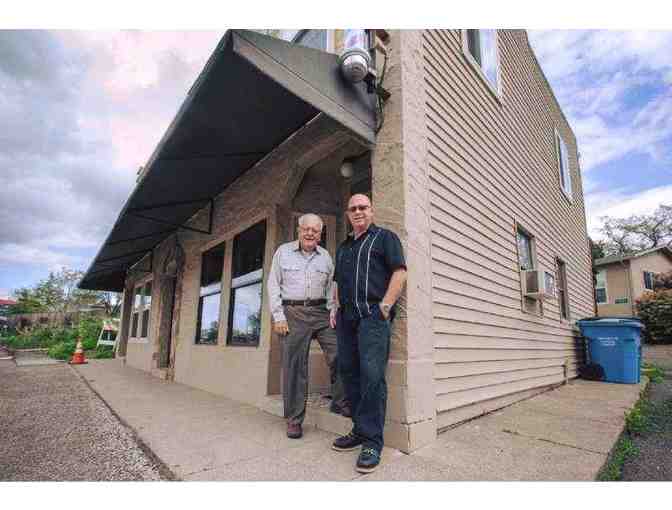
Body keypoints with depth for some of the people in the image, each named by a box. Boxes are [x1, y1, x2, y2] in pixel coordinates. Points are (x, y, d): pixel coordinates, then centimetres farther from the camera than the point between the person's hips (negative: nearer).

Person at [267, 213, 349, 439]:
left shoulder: (325, 256, 13)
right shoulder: (283, 251, 6)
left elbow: (330, 288, 14)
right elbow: (273, 285, 3)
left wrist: (332, 312, 2)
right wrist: (278, 316, -5)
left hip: (321, 312, 3)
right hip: (293, 313, -2)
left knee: (339, 356, -5)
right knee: (294, 365, 0)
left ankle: (340, 403, 15)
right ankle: (294, 419, 13)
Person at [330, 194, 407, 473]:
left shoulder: (385, 237, 6)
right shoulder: (343, 247, 26)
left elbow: (399, 272, -5)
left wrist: (384, 306, -14)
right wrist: (336, 307, 14)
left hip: (372, 313, -7)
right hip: (346, 316, 7)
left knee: (372, 374, -12)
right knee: (348, 372, 8)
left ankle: (372, 441, -1)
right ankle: (360, 429, 22)